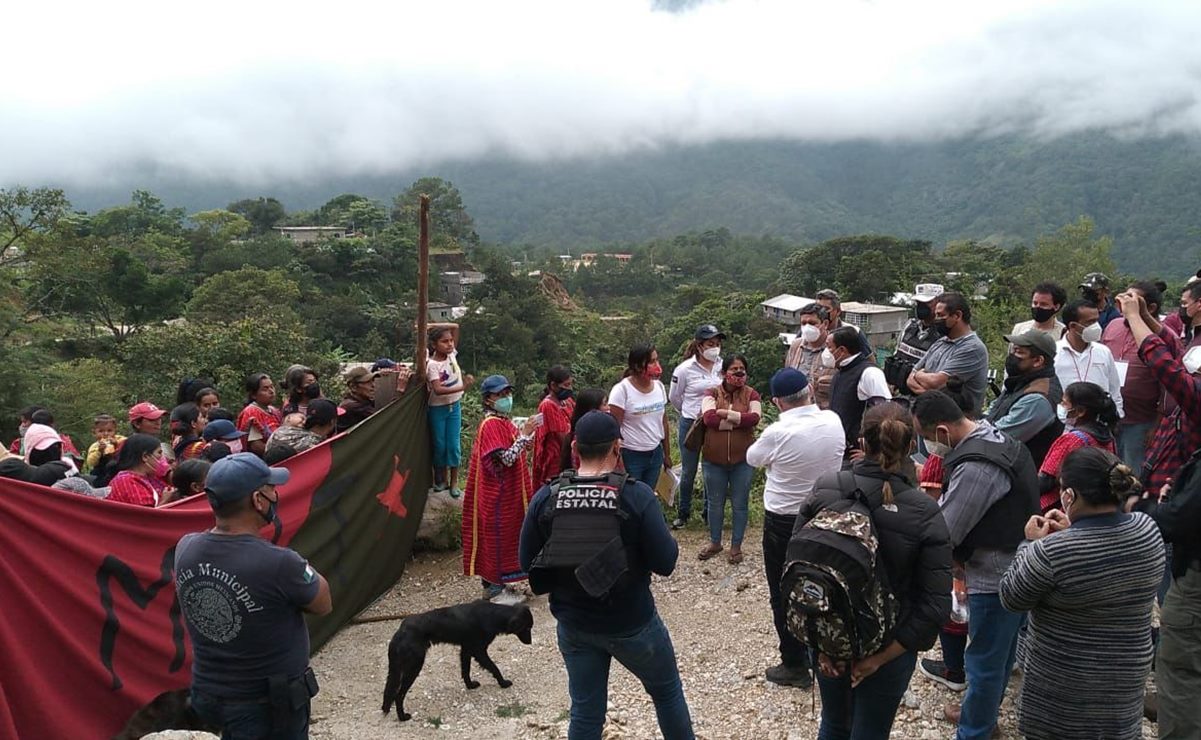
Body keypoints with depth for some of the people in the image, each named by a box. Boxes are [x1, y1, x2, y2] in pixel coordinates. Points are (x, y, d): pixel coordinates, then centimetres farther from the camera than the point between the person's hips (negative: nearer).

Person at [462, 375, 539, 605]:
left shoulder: (504, 421, 10)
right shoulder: (491, 425, -18)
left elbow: (515, 454, 18)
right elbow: (505, 459, -24)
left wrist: (527, 433, 5)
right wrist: (525, 435, -24)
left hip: (507, 492, 10)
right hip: (496, 493, -10)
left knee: (505, 534, 15)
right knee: (496, 535, -1)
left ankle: (495, 583, 26)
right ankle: (495, 589, 9)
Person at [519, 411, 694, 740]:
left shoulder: (545, 498, -12)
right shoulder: (637, 495, -21)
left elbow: (528, 563, -3)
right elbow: (665, 563, -17)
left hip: (574, 625, 3)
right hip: (632, 623, -3)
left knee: (586, 712, 18)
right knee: (667, 691, 23)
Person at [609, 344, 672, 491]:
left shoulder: (659, 386, 3)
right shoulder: (621, 390, -14)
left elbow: (664, 423, 12)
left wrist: (667, 454, 15)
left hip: (655, 454, 5)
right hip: (631, 457, -5)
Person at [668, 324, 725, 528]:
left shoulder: (723, 366, -5)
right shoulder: (685, 369, -12)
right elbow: (674, 397, 3)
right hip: (691, 424, -2)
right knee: (688, 472, 9)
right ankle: (683, 513, 25)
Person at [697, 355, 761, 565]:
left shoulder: (751, 394, -2)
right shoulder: (712, 393, -2)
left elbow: (754, 418, -19)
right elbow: (709, 418, -19)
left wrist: (726, 413, -19)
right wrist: (740, 420, -16)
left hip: (742, 460, 0)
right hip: (714, 459, 1)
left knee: (740, 504, 9)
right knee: (715, 503, 14)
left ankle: (736, 546, 24)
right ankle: (715, 542, 31)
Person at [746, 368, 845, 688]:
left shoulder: (778, 434, -25)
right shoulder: (833, 421, -9)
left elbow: (752, 458, -5)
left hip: (783, 523, -6)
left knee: (784, 596, 9)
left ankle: (795, 666, 17)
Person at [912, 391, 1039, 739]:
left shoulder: (975, 467, -29)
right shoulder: (997, 437, 3)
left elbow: (941, 533, -22)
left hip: (996, 577, -10)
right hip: (1017, 568, 10)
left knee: (984, 659, 6)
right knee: (1000, 651, 25)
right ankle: (981, 712, 43)